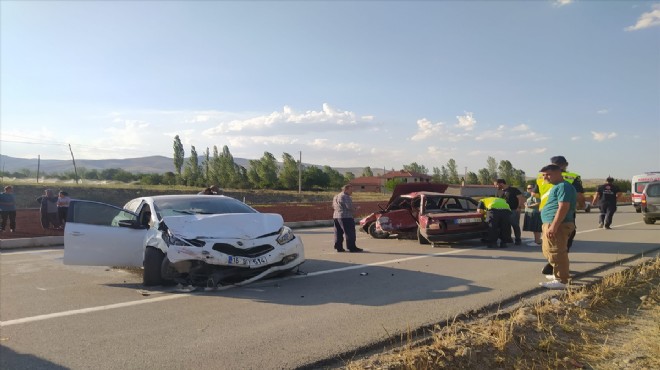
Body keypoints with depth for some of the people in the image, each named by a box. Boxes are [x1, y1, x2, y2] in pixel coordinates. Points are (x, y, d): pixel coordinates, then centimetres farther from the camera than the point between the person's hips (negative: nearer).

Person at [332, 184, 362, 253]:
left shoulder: (336, 197, 18)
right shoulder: (345, 197, -12)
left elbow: (333, 207, 22)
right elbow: (349, 207, -19)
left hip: (335, 216, 9)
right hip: (345, 217, -9)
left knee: (338, 233, 11)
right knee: (350, 233, -5)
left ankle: (339, 247, 12)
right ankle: (352, 247, -4)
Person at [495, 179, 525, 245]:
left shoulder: (513, 190, -9)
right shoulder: (501, 192, 13)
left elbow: (521, 199, -12)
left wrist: (519, 208, -18)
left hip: (514, 211, -7)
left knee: (515, 225, -3)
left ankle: (518, 240, 6)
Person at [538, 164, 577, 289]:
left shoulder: (563, 186, -12)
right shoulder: (557, 186, 21)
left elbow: (563, 207, -22)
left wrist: (554, 226, -25)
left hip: (557, 225, -11)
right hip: (550, 224, 11)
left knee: (556, 253, -8)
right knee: (549, 251, 20)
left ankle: (561, 281, -3)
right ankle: (559, 274, 32)